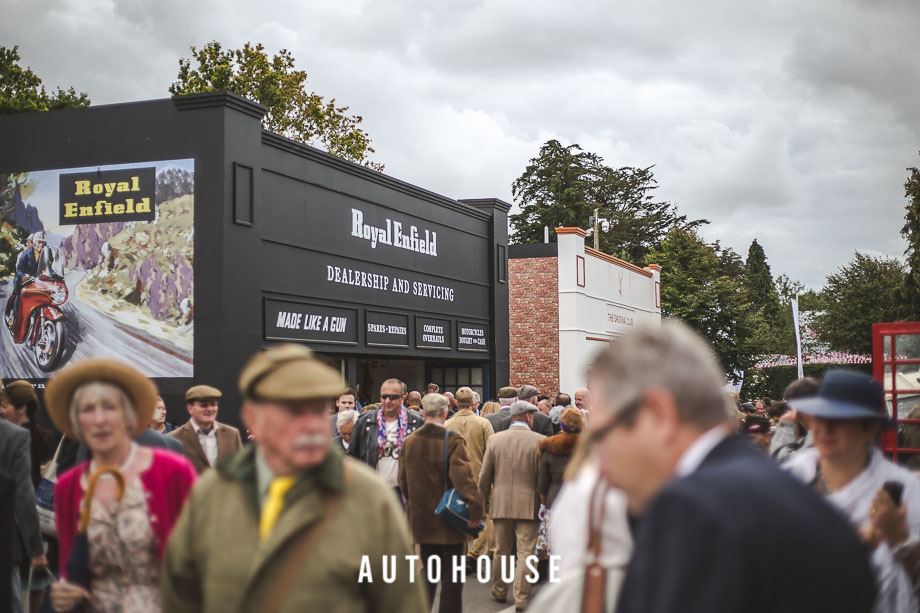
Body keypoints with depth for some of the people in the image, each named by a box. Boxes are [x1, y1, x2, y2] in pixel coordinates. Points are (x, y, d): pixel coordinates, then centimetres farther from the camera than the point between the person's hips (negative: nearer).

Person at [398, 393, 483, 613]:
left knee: (427, 573, 17)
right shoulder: (453, 441, -14)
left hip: (421, 518, 5)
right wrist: (475, 508, -20)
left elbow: (403, 480, 8)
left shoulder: (409, 442, 1)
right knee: (451, 577, 5)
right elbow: (464, 476, -22)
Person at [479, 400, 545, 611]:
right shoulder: (539, 441, -9)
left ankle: (499, 592, 32)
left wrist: (484, 501, 17)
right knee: (525, 554, 1)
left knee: (501, 551, 17)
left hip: (501, 504, 3)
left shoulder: (494, 439, 0)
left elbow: (484, 475, 5)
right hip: (529, 505, -3)